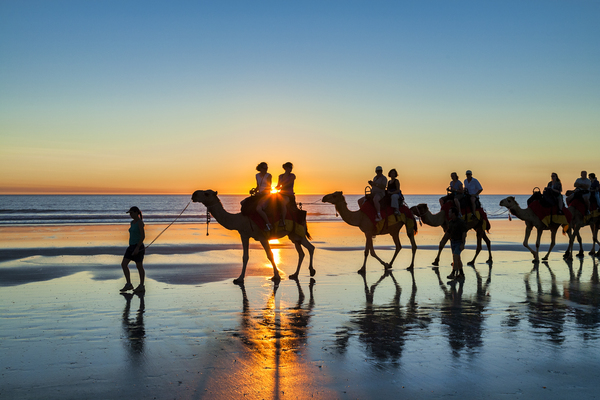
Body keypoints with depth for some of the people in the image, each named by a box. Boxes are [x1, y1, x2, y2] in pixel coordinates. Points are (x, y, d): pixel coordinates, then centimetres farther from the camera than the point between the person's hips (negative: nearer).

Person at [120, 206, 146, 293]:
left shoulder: (140, 222, -12)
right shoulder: (132, 222, 14)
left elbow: (143, 236, -18)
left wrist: (137, 248, -23)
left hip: (138, 246, -9)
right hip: (131, 246, 9)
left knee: (139, 266, 1)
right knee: (124, 264, 0)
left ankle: (141, 286, 11)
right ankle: (128, 284, 4)